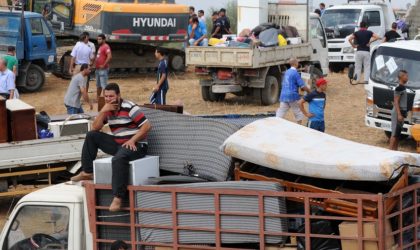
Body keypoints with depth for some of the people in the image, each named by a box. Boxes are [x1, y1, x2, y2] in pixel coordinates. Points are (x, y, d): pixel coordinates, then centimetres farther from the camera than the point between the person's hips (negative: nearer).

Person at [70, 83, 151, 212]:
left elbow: (146, 126, -17)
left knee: (119, 158, -40)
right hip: (118, 144, 8)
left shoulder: (129, 108, -13)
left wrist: (132, 140, -22)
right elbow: (95, 128, 2)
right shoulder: (108, 110, 7)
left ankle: (117, 198, -41)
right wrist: (103, 111, -11)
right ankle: (87, 172, 6)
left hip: (136, 145, -8)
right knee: (91, 135, 2)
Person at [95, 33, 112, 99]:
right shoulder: (100, 47, 18)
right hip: (98, 69, 10)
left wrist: (104, 65, -23)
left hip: (103, 69, -10)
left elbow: (109, 56, -27)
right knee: (98, 85, 17)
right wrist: (95, 63, 17)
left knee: (104, 85, -11)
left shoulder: (106, 47, -14)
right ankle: (97, 98, 25)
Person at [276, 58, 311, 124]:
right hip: (292, 96, -7)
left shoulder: (287, 72, 13)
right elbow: (302, 86, -14)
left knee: (280, 113, 6)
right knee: (298, 113, 8)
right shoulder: (295, 73, -10)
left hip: (283, 96, 7)